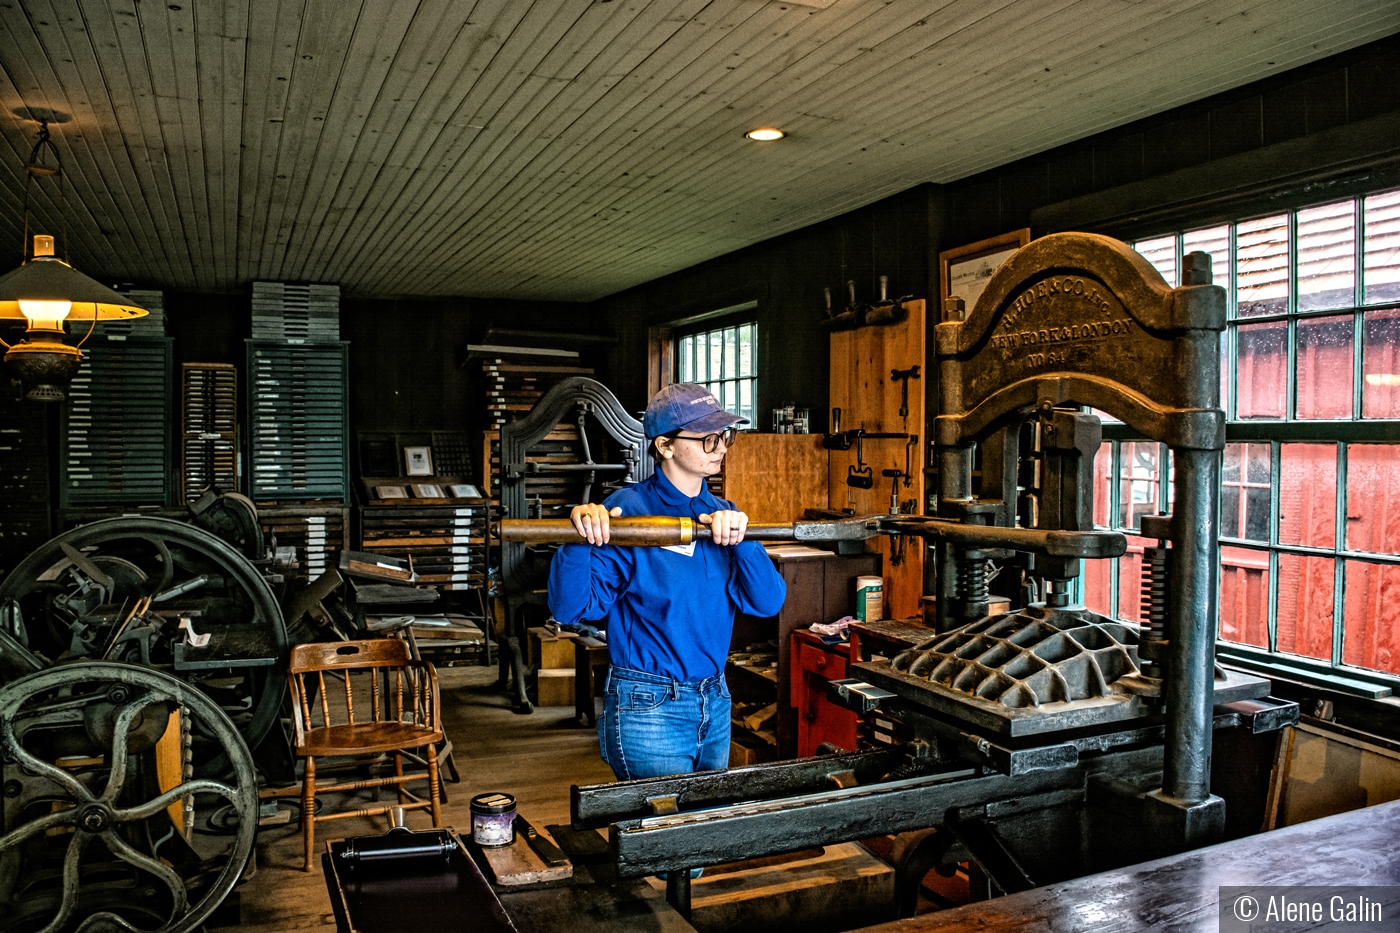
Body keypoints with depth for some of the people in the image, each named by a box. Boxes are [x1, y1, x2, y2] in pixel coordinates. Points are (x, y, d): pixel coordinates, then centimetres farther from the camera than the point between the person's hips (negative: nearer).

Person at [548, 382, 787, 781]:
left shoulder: (722, 513, 4)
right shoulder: (623, 513, -14)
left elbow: (768, 602, -6)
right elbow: (570, 608, -19)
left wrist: (741, 537, -21)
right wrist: (579, 539, -35)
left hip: (715, 703, 7)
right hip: (647, 707, -6)